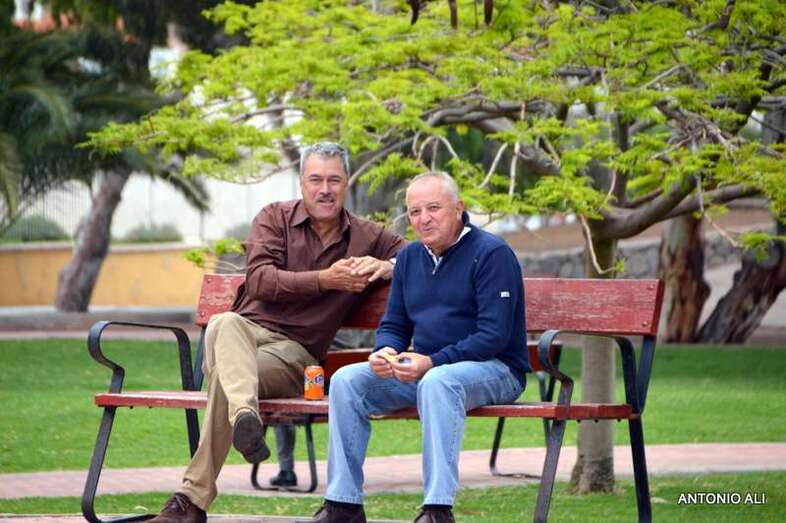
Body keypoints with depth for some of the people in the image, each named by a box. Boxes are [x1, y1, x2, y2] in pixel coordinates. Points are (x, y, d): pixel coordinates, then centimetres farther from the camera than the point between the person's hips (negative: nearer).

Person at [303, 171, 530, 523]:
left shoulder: (491, 253, -10)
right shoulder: (409, 257, 14)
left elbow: (494, 335, -18)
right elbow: (393, 325, 18)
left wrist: (433, 362, -27)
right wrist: (384, 353, -7)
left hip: (492, 369, -7)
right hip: (421, 370, 7)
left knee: (437, 382, -39)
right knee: (346, 380, -12)